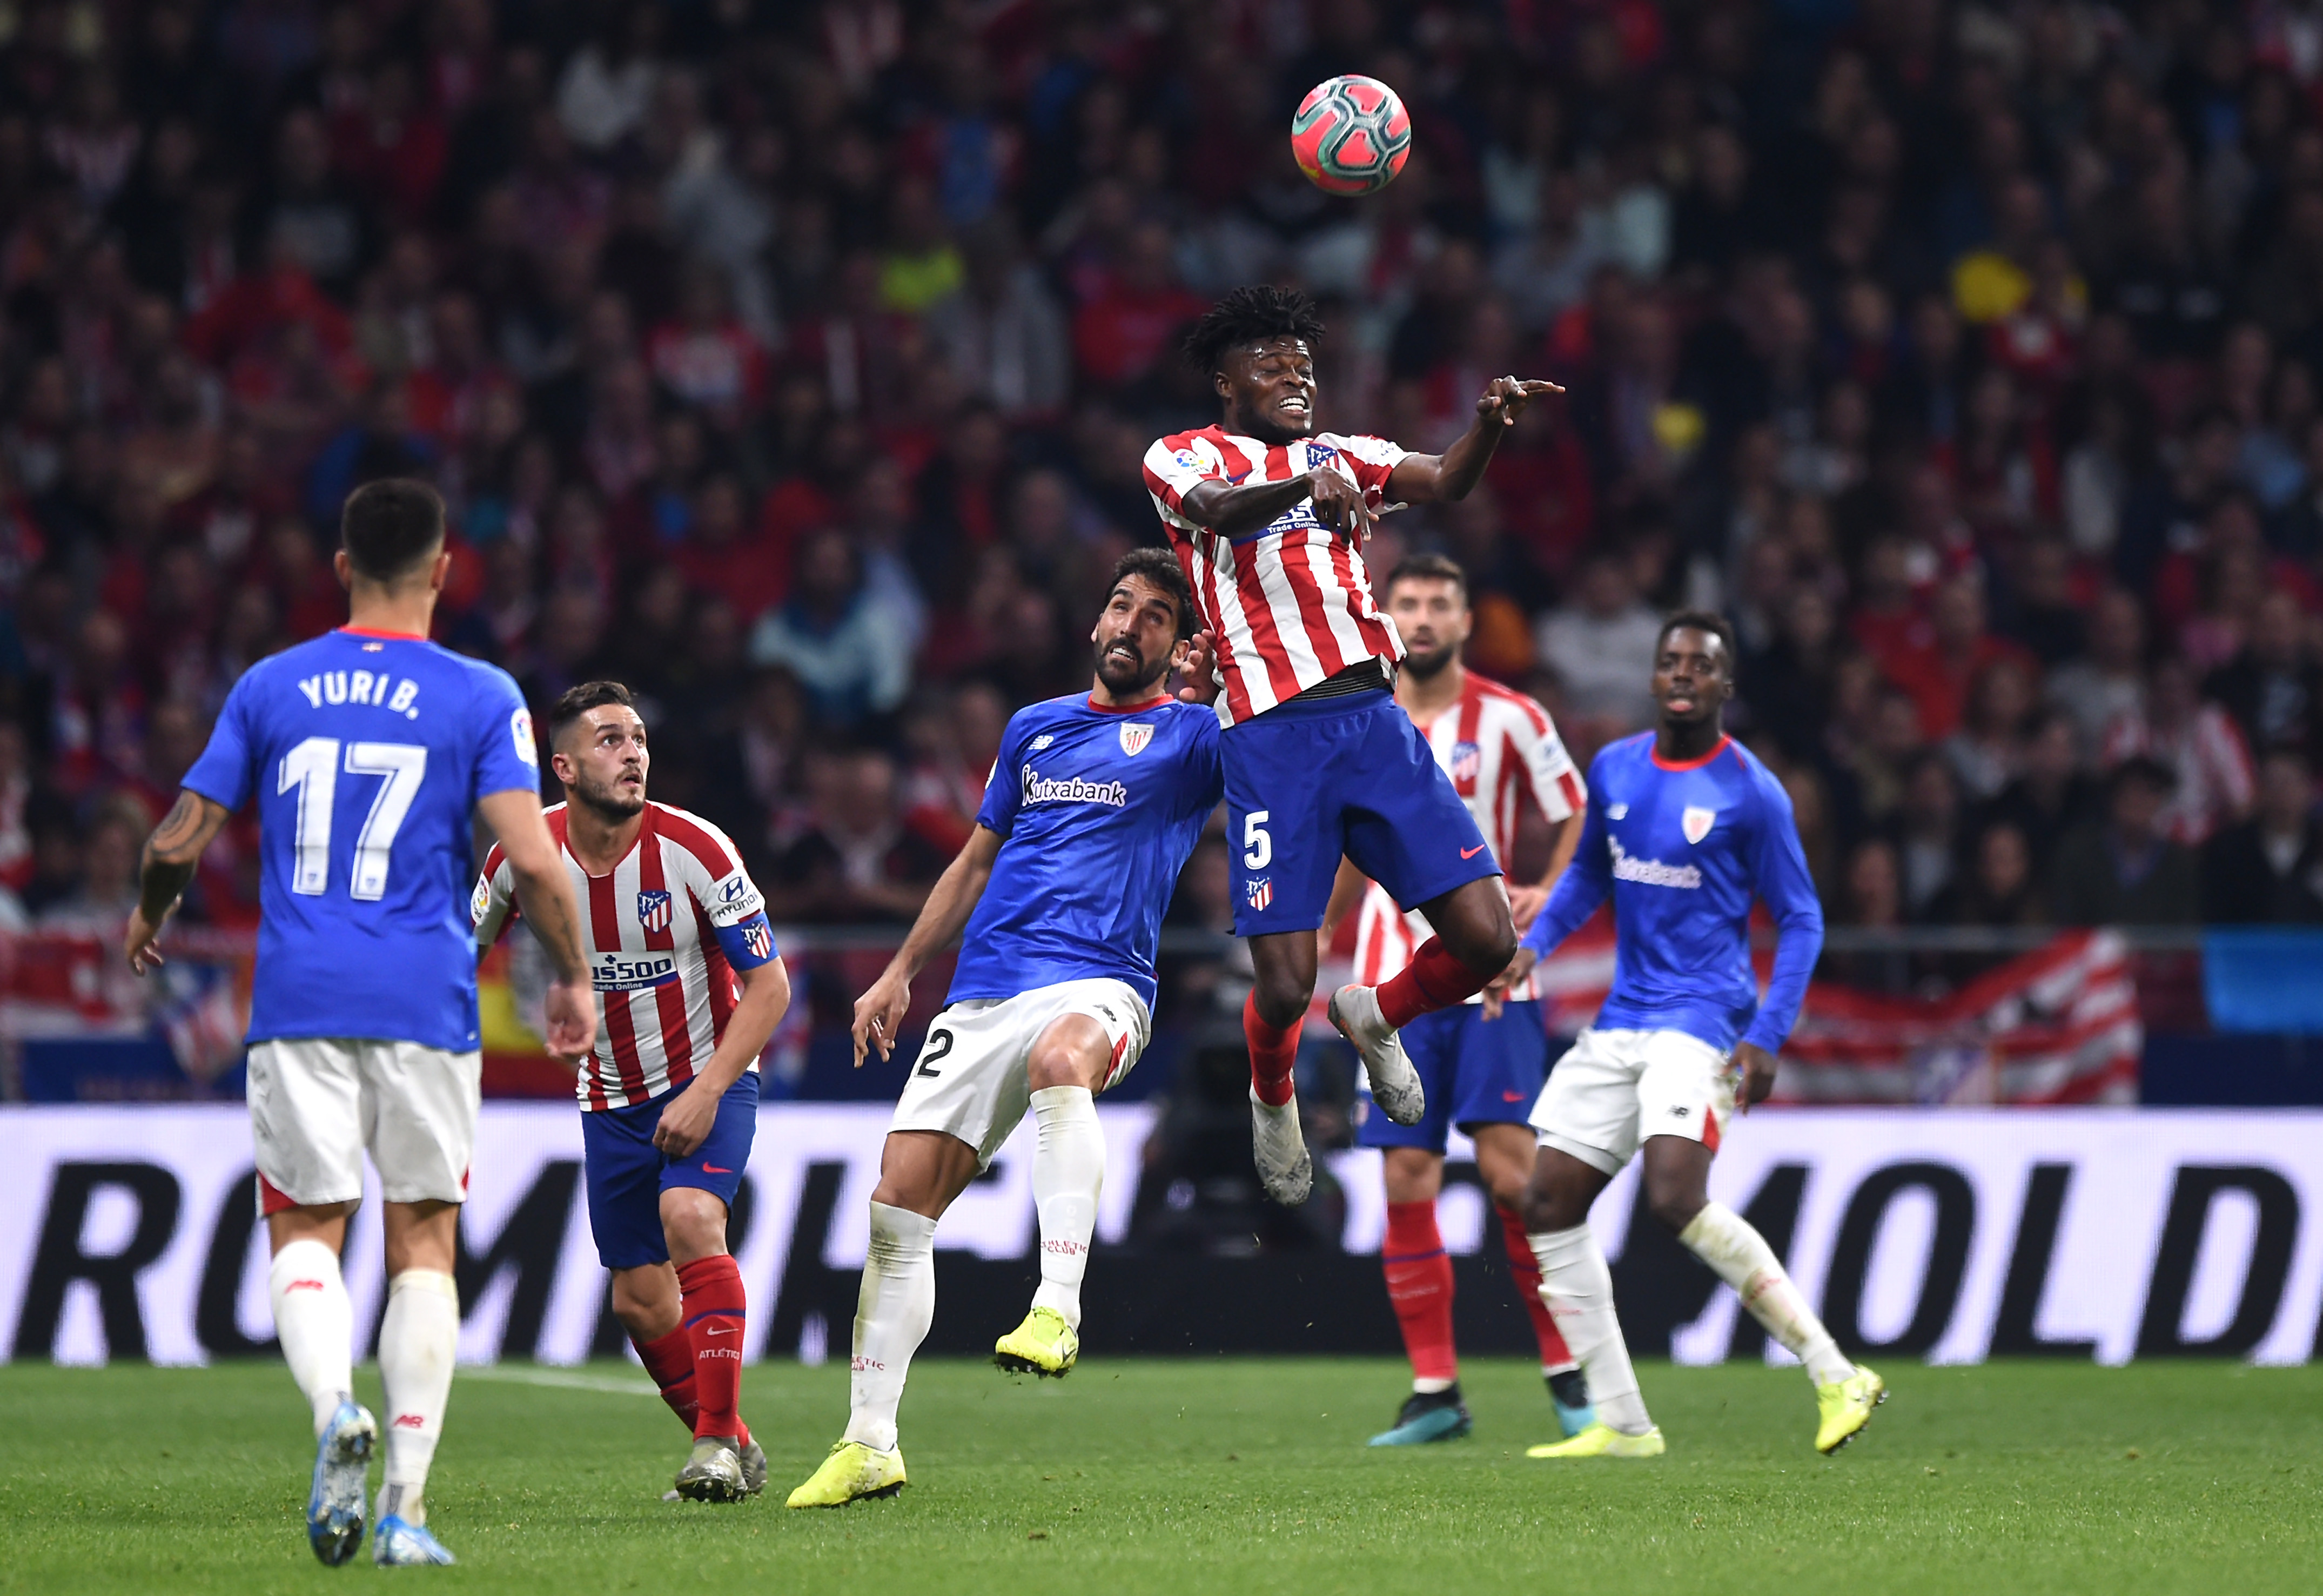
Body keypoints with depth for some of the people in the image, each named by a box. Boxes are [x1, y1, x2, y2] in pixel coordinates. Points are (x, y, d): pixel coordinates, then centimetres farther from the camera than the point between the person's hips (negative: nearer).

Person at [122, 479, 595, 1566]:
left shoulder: (270, 688, 6)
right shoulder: (482, 698, 0)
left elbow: (179, 840, 9)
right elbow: (533, 860, -8)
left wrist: (148, 917, 30)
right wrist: (572, 978, 7)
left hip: (297, 1000, 1)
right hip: (424, 1002, -1)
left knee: (304, 1230, 7)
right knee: (423, 1244, 6)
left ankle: (335, 1406, -24)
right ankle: (404, 1508, 0)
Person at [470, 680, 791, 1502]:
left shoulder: (692, 848, -19)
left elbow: (769, 983, -15)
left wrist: (706, 1092, -23)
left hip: (708, 1075, -4)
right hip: (610, 1097, 4)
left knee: (690, 1219, -29)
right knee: (640, 1302, 3)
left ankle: (719, 1434, -21)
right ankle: (735, 1452, 23)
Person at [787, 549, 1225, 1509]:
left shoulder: (1188, 738, 6)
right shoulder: (1036, 728, 22)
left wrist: (1223, 679, -13)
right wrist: (901, 973, 26)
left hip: (1098, 983, -6)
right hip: (983, 992, 6)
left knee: (1062, 1057, -42)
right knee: (898, 1204, -2)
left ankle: (1056, 1310, -50)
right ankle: (868, 1445, 6)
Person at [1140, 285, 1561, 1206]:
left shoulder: (1337, 455, 20)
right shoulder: (1184, 457, 6)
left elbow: (1445, 481, 3)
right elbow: (1218, 509, -18)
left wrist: (1490, 422, -20)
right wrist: (1306, 487, -40)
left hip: (1376, 719, 4)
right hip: (1272, 738, -4)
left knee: (1487, 941, -6)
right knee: (1285, 983, -8)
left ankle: (1376, 1019, 25)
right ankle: (1273, 1101, 26)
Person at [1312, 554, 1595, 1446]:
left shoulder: (1509, 719, -1)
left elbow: (1577, 819, 6)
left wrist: (1549, 895, -10)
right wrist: (1313, 935, 19)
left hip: (1490, 978, -3)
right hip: (1394, 985, 3)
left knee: (1511, 1171, -11)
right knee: (1406, 1182, -2)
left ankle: (1568, 1371, 0)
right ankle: (1434, 1392, 3)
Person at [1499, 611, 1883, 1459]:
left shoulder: (1750, 792, -7)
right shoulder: (1614, 769, 10)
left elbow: (1800, 919, -3)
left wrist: (1766, 1037, -13)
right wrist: (1534, 944, 9)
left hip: (1702, 1020, -7)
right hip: (1622, 1021, 7)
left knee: (1677, 1198, -25)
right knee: (1549, 1203, 0)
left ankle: (1837, 1377, -19)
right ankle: (1621, 1422, 6)